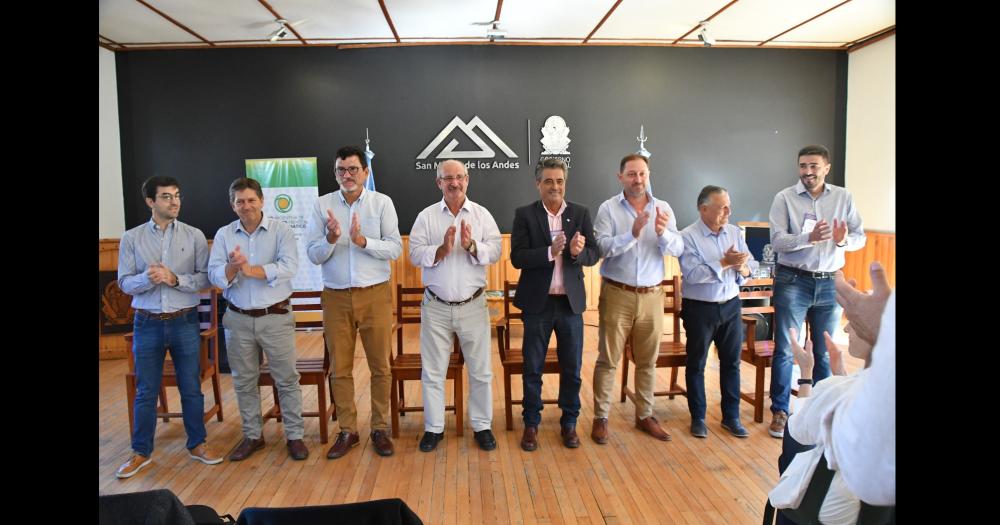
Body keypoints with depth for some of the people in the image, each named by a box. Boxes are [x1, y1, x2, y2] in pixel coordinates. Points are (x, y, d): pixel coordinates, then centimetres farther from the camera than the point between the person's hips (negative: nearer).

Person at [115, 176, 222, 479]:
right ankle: (141, 452, 26)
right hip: (147, 323, 0)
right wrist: (147, 278, -20)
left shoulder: (194, 236, -1)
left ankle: (197, 444, 25)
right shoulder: (131, 238, 1)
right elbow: (124, 283, 0)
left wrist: (175, 279, -19)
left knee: (191, 388, 9)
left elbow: (205, 278, -4)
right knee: (145, 392, 10)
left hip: (184, 321, 0)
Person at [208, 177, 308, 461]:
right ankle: (252, 435, 30)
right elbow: (215, 275, -6)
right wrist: (232, 267, -26)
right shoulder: (223, 235, 4)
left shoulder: (281, 230, -5)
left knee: (287, 379, 4)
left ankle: (294, 436, 17)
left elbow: (289, 267, -19)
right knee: (243, 381, 14)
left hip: (276, 317, -3)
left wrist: (250, 270, -22)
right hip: (238, 319, 3)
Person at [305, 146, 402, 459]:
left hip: (375, 295, -1)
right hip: (336, 297, 2)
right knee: (340, 368, 9)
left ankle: (380, 429, 21)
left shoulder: (382, 202, -1)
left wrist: (362, 241, -22)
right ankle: (347, 431, 23)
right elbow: (313, 255, 0)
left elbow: (395, 249, -8)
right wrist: (331, 238, -19)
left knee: (380, 366, 7)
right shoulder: (322, 205, 3)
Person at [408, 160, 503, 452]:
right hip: (436, 306, 0)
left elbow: (495, 252, -7)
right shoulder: (426, 216, 1)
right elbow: (415, 255, -7)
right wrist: (442, 249, -22)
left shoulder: (482, 215, 2)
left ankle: (482, 426, 25)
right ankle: (434, 428, 25)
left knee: (481, 370, 9)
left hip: (473, 305, 0)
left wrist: (471, 246, -24)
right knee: (432, 371, 9)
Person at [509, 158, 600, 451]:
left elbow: (594, 255, -2)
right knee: (532, 368, 9)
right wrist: (550, 251, -26)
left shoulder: (581, 213, 2)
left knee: (572, 368, 11)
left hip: (571, 302, 2)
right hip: (538, 302, -1)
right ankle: (531, 423, 25)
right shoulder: (525, 215, -3)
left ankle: (569, 423, 28)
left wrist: (578, 251, -23)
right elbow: (517, 257, -12)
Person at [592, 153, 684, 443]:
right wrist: (632, 234, -28)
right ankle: (601, 417, 15)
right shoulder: (608, 208, -4)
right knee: (608, 359, 3)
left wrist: (663, 233, -23)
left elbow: (678, 249, -4)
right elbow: (601, 246, -17)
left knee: (648, 360, 13)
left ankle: (645, 415, 28)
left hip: (652, 295, 3)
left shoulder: (663, 209, 4)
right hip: (617, 294, -3)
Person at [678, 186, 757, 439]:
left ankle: (731, 416, 25)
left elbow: (750, 267, 3)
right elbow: (691, 274, -23)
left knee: (731, 362, 11)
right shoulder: (688, 236, -12)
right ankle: (697, 417, 21)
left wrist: (741, 267, -19)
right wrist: (725, 263, -23)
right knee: (696, 364, 7)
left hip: (731, 306, 5)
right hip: (699, 308, -4)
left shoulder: (734, 232, 4)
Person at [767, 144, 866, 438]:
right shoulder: (784, 198, -5)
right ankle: (780, 411, 16)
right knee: (784, 350, 3)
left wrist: (844, 240, -21)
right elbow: (776, 241, -14)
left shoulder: (843, 198, 4)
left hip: (830, 283, 3)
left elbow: (860, 237, 1)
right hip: (793, 281, -2)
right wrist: (809, 238, -30)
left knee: (826, 353, 12)